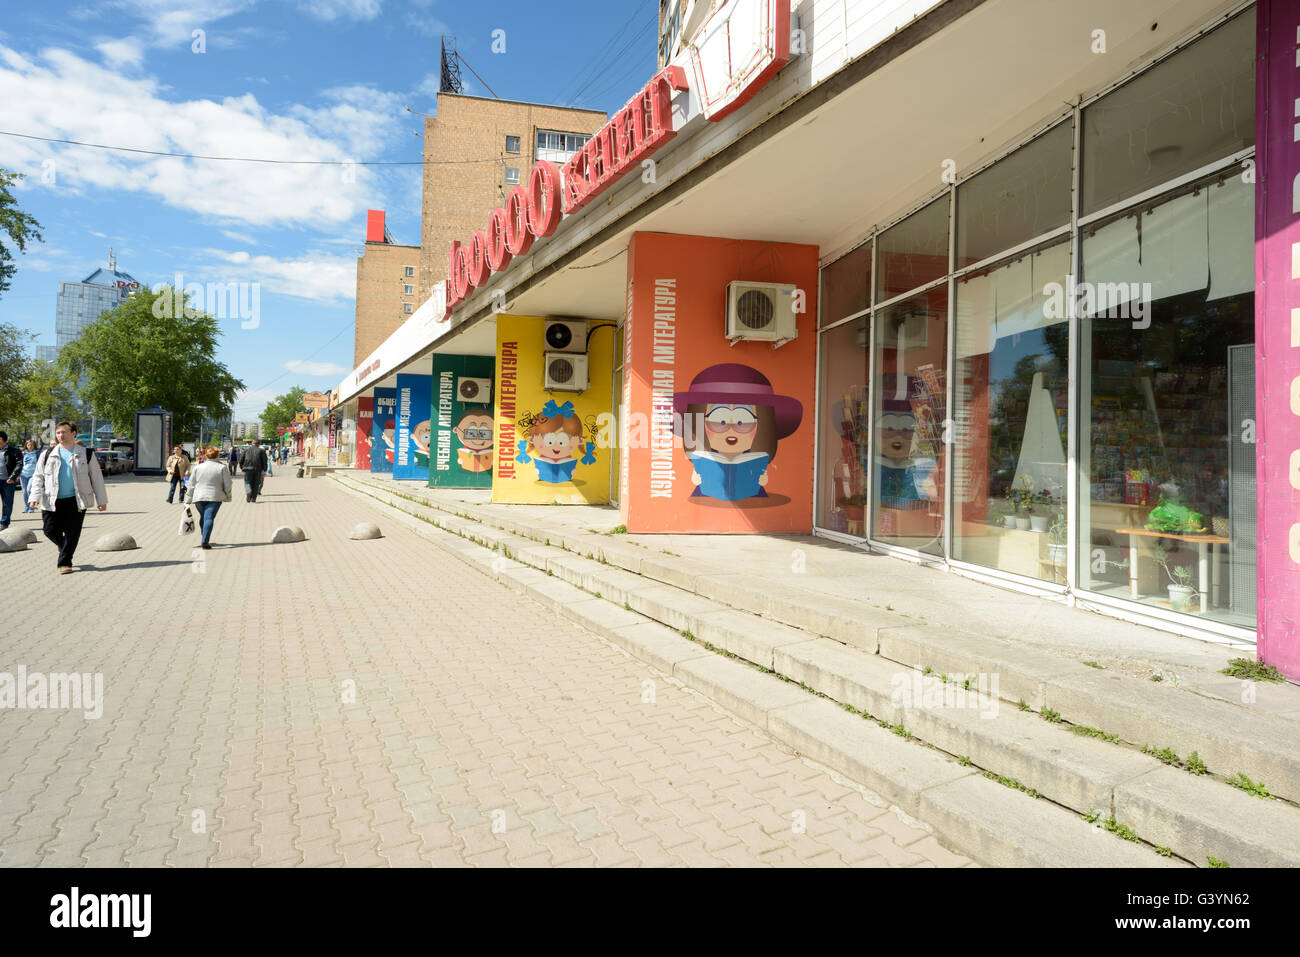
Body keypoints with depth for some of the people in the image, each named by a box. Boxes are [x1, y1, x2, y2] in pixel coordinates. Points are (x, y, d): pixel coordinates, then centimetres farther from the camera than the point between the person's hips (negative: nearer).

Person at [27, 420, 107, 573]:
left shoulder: (86, 454, 5)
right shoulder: (47, 455, 9)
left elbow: (96, 478, 8)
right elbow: (38, 477, 9)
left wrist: (101, 500, 6)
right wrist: (34, 497, -5)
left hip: (76, 501, -2)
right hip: (52, 502, 2)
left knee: (72, 533, -4)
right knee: (50, 530, 0)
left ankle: (64, 562, 7)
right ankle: (65, 548, 29)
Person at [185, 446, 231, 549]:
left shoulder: (198, 467, 3)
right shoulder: (222, 468, -3)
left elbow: (191, 485, 7)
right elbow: (228, 484, -2)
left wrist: (188, 500, 14)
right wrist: (227, 497, 13)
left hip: (199, 498, 3)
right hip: (215, 498, -2)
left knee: (203, 517, 19)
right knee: (209, 518, -7)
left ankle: (205, 540, 26)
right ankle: (205, 541, -18)